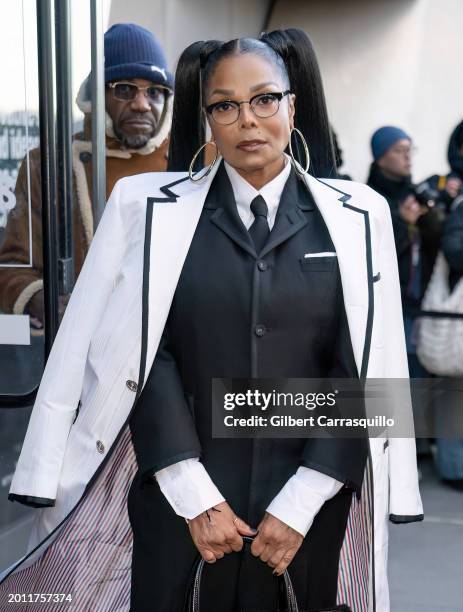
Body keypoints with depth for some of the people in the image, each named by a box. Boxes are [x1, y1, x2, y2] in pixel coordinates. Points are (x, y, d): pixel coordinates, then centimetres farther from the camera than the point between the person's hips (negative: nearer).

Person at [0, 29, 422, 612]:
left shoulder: (358, 216, 2)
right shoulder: (149, 208, 0)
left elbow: (365, 369, -1)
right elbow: (149, 357, -4)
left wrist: (300, 504, -7)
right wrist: (194, 496, -10)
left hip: (308, 510, 1)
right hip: (177, 504, 0)